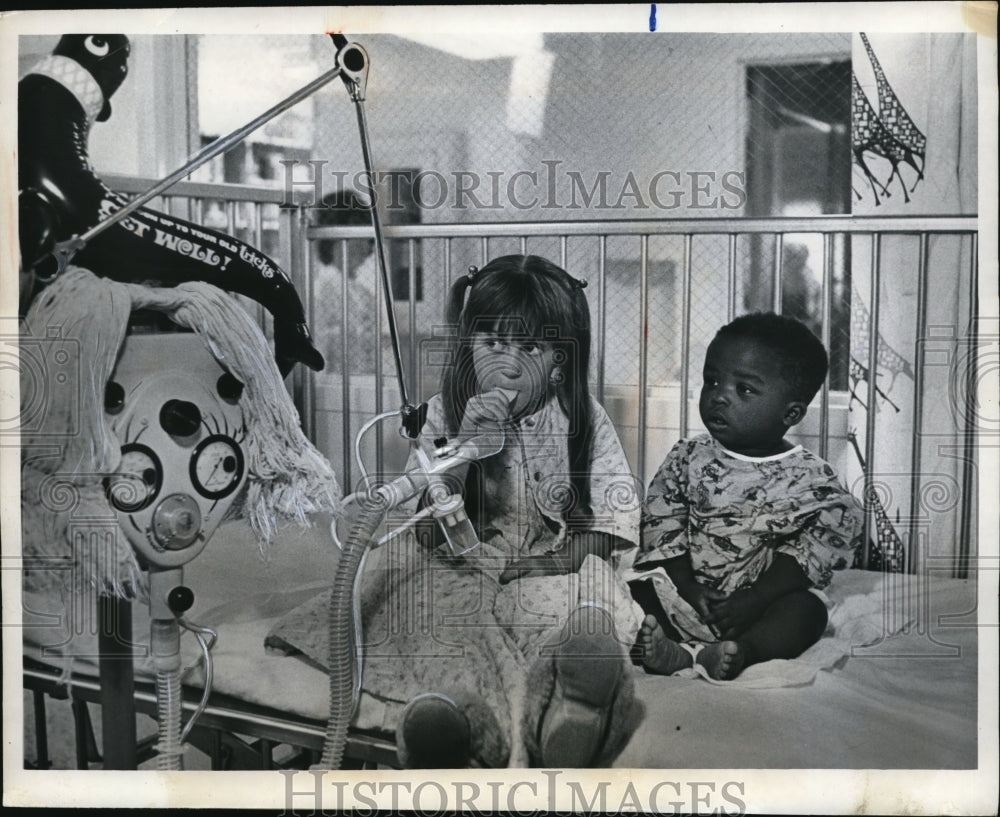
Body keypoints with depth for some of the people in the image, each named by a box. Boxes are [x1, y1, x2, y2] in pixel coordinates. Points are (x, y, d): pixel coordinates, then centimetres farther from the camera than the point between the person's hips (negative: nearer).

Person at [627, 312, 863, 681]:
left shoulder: (809, 478, -4)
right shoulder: (688, 457, 4)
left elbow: (815, 549, -10)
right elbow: (662, 524, 0)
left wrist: (754, 598, -20)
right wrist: (687, 586, -13)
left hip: (760, 600, -2)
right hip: (685, 592, 3)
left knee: (807, 609, -27)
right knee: (638, 587, -17)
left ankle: (737, 652, -45)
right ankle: (660, 650, -39)